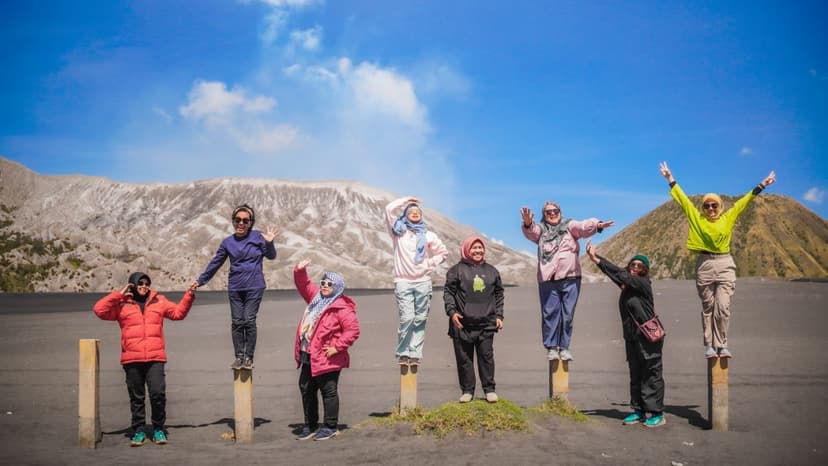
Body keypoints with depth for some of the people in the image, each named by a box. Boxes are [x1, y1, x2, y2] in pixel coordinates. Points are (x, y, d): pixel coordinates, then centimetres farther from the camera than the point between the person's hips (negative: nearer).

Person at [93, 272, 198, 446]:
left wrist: (189, 296, 8)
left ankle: (158, 429, 7)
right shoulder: (122, 304, 6)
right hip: (132, 360, 0)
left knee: (158, 393, -8)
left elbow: (178, 312, 19)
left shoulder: (159, 301, 13)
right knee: (136, 397, 8)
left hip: (155, 358, 0)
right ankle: (138, 431, 19)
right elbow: (99, 310, -4)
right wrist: (119, 295, -6)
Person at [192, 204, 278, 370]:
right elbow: (215, 263, 14)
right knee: (237, 322, 3)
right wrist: (201, 280, 17)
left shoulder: (258, 237, -1)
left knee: (249, 321, -4)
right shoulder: (228, 242, 6)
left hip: (254, 287, -3)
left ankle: (249, 357, 5)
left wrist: (269, 243, -22)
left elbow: (271, 256, -3)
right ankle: (239, 356, 11)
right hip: (235, 288, 3)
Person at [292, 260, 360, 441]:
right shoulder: (316, 297, 10)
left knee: (329, 392, 2)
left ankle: (330, 427, 14)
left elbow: (353, 329, -19)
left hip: (327, 359, -9)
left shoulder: (342, 308, -14)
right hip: (309, 357, 9)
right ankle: (310, 425, 29)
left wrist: (337, 347, -19)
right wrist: (299, 271, 6)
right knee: (306, 390, 16)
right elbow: (303, 285, 23)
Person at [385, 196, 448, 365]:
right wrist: (406, 200, 10)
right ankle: (402, 353, 2)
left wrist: (430, 264, 7)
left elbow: (442, 252, 21)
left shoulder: (428, 235, 12)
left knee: (420, 319, -1)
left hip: (423, 281, 2)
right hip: (403, 282, -2)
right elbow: (389, 209, -1)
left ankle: (415, 353, 4)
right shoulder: (399, 231, 10)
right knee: (407, 318, -11)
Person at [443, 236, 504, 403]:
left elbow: (499, 294, 18)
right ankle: (467, 390, 14)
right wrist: (452, 311, -12)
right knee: (464, 358, 4)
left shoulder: (491, 271, 13)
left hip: (486, 324, 2)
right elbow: (448, 292, 0)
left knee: (486, 355, 2)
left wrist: (499, 315, 11)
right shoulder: (457, 270, 2)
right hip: (462, 323, -2)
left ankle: (489, 389, 14)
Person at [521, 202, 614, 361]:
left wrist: (597, 225, -31)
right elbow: (531, 232, -10)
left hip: (570, 278, 0)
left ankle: (564, 347, 13)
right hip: (547, 279, 0)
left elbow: (583, 226, -9)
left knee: (568, 314, 3)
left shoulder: (569, 226, 10)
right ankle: (551, 347, 9)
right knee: (550, 313, 0)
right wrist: (528, 224, -34)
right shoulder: (541, 229, 12)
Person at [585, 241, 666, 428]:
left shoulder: (642, 283, -10)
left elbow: (620, 274, -19)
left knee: (652, 374, -3)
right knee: (635, 375, 11)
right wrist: (595, 257, -5)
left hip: (649, 337, -8)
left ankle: (657, 414, 3)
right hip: (632, 337, 8)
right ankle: (639, 412, 19)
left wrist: (597, 259, -20)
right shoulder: (627, 286, 12)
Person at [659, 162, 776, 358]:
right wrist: (670, 179, 10)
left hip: (725, 265, 0)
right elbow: (683, 199, 8)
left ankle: (721, 345, 0)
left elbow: (744, 201, 13)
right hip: (704, 266, 0)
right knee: (708, 308, 5)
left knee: (723, 307, -6)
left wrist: (761, 185, 14)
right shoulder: (697, 218, 7)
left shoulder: (728, 218, 9)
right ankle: (709, 345, 8)